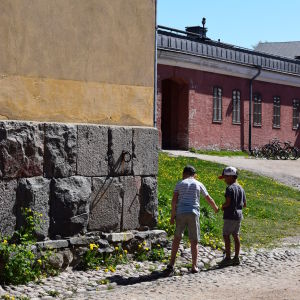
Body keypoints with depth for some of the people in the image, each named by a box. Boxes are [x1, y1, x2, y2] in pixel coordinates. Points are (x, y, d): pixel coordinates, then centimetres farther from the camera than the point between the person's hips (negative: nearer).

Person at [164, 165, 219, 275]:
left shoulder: (179, 184, 9)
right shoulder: (198, 184, 10)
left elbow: (174, 200, -1)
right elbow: (209, 199, 18)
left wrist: (172, 215, 2)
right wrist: (215, 208, 35)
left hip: (180, 213, 1)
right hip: (193, 213, -1)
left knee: (177, 237, 12)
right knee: (194, 241, 5)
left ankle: (171, 264, 7)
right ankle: (194, 266, 5)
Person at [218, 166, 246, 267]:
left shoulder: (230, 188, -14)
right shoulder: (241, 188, 12)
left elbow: (227, 202, -21)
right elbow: (244, 204, 15)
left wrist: (222, 207, -3)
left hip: (230, 215, -8)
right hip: (239, 214, 8)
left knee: (226, 236, -3)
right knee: (236, 236, 11)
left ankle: (228, 258, -5)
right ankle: (236, 258, 12)